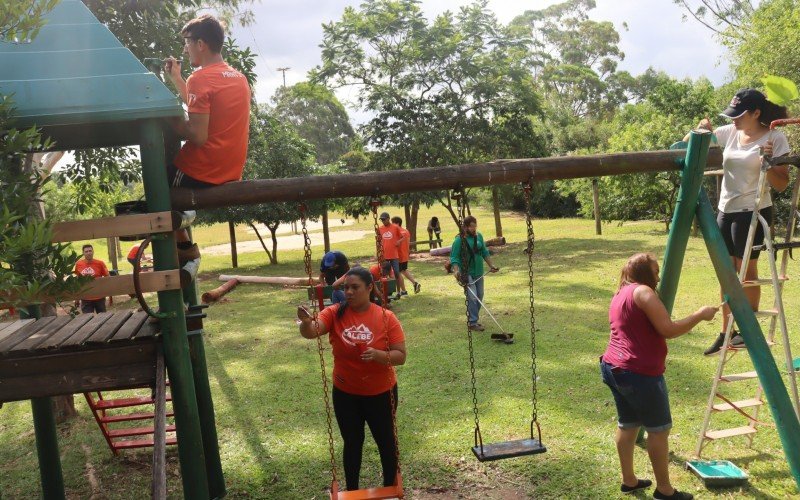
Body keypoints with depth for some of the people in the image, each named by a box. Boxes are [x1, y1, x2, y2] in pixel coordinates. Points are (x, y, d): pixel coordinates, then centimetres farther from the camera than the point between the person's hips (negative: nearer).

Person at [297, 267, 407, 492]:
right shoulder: (334, 313, -11)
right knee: (352, 443, 18)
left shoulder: (386, 318, -14)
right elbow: (311, 332, -26)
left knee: (385, 441, 17)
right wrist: (306, 321, -48)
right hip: (345, 394, 1)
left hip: (381, 393, -1)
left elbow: (401, 356, -13)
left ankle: (391, 489, 39)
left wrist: (378, 355, -31)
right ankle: (351, 492, 38)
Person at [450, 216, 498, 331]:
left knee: (479, 296, 11)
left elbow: (484, 252, 16)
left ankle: (474, 318, 23)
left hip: (479, 272, 7)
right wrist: (456, 271, -27)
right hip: (467, 273, -7)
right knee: (472, 297, -12)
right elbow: (454, 258, -13)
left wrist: (491, 265, 18)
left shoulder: (479, 236, 5)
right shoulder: (459, 240, -13)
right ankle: (473, 323, -6)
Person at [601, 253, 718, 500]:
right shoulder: (643, 292, -11)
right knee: (659, 429, 4)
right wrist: (700, 314, -5)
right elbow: (668, 330, -15)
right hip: (638, 373, -9)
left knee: (627, 424, 18)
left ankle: (629, 480, 28)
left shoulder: (620, 295, 18)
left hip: (613, 368, 9)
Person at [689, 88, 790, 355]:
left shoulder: (775, 138, -8)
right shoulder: (729, 133, 5)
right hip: (726, 210, 6)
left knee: (747, 271, 0)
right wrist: (701, 131, -4)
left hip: (753, 212, -6)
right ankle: (726, 332, 20)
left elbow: (781, 184, -8)